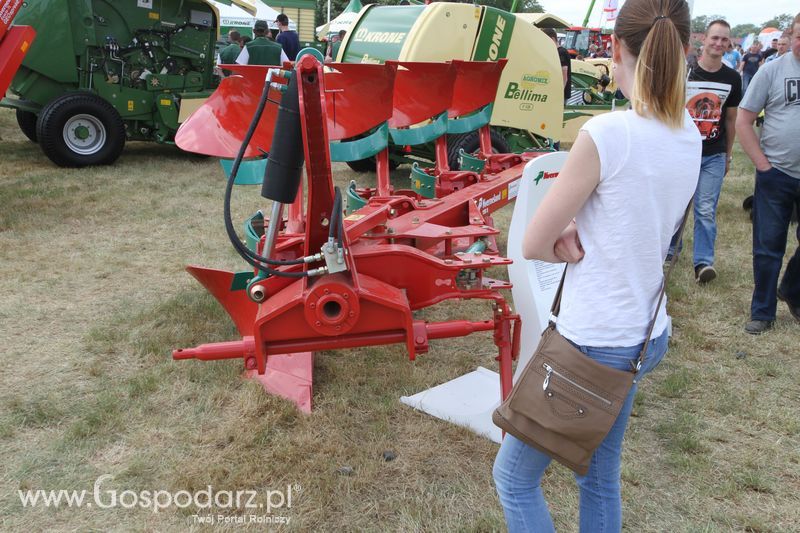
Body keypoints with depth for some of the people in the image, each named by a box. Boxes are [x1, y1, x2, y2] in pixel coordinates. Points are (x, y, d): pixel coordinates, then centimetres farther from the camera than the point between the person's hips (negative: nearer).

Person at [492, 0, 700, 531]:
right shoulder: (690, 139, 1)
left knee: (514, 477, 11)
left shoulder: (607, 133, -23)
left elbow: (534, 244, -16)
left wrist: (572, 249, 1)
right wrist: (585, 237, -7)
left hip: (594, 344, -8)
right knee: (601, 478, 23)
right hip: (648, 334, 8)